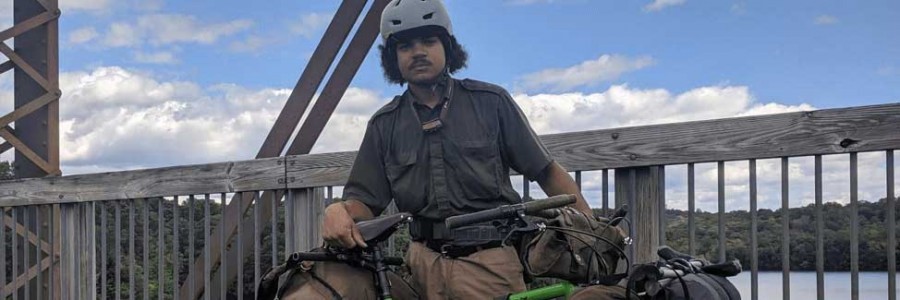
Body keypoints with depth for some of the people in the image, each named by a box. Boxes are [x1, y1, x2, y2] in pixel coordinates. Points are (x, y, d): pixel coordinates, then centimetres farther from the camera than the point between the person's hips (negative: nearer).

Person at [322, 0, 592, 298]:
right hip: (426, 266, 2)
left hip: (492, 264, -2)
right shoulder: (385, 124, 8)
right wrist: (338, 211, -15)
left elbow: (548, 173, 2)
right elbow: (365, 201, 9)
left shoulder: (491, 102, 1)